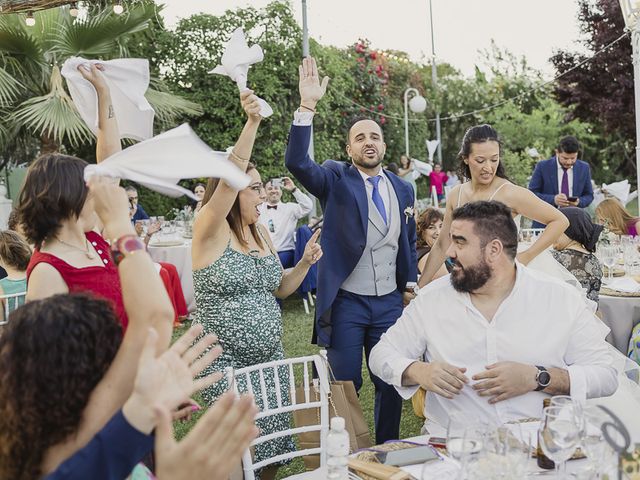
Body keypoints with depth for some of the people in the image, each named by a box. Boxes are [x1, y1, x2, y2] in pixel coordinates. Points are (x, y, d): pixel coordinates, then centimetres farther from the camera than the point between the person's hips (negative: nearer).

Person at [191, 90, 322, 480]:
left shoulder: (261, 233, 9)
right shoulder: (210, 229, -11)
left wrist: (305, 262, -1)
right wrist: (252, 123, -38)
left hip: (270, 357, 7)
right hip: (226, 361, -6)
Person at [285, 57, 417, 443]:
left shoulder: (403, 188, 8)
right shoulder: (336, 179, -5)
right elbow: (297, 162, -23)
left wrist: (410, 284, 11)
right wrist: (308, 106, -32)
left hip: (390, 302, 4)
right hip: (346, 302, -4)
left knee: (392, 382, 12)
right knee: (345, 385, 4)